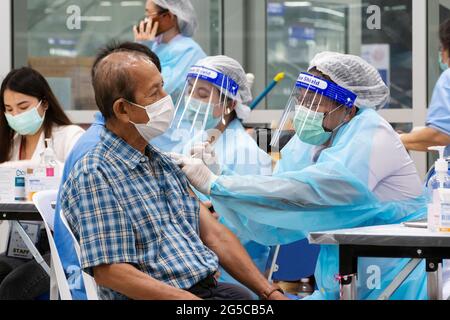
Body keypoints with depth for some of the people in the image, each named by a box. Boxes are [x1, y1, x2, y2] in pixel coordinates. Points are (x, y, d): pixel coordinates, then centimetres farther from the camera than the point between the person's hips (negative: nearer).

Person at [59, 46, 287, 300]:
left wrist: (269, 292, 8)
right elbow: (108, 271, -14)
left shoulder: (164, 164, 19)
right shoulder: (93, 176, -7)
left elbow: (213, 234, 17)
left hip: (210, 286, 8)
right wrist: (189, 299, -19)